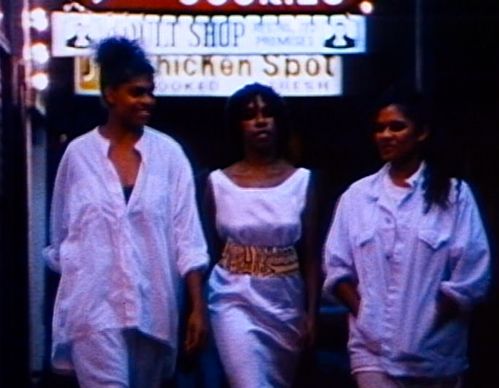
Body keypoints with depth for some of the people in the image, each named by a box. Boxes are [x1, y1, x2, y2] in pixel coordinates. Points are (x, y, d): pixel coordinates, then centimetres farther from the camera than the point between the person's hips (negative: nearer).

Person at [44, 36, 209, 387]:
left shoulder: (168, 153, 2)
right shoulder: (79, 154, 0)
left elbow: (187, 234, -1)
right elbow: (61, 233, 10)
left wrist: (198, 306, -6)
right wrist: (71, 283, 14)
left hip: (153, 305, 2)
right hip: (94, 304, -2)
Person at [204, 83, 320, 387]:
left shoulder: (302, 180, 0)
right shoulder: (218, 182, -1)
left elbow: (310, 255, 1)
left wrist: (311, 312, -3)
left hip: (285, 301, 2)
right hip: (235, 299, -2)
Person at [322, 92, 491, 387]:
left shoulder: (454, 194, -2)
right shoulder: (357, 195, 7)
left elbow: (472, 275, -5)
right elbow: (337, 267, 7)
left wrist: (430, 321, -7)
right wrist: (363, 314, -5)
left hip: (436, 352, -1)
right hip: (374, 349, 1)